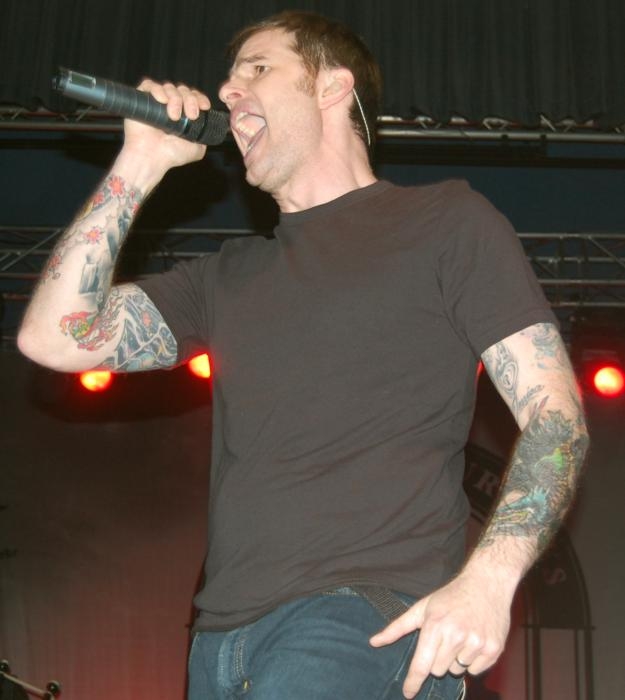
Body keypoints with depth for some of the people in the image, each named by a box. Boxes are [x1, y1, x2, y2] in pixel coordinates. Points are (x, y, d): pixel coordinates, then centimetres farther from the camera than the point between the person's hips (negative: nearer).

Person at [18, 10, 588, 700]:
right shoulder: (230, 275, 24)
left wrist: (488, 578, -16)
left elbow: (554, 411, 0)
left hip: (371, 619, -5)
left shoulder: (446, 221, 8)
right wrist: (140, 164, 12)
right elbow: (55, 337, 14)